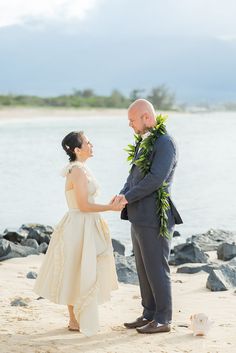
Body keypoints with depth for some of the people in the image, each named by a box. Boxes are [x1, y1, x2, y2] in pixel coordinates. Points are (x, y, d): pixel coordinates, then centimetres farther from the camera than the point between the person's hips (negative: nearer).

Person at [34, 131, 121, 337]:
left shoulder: (80, 169, 11)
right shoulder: (78, 171, -19)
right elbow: (83, 206, -21)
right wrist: (110, 207, -15)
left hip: (86, 226, 10)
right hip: (79, 227, -10)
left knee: (81, 273, 15)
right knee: (77, 273, -1)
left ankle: (77, 318, 24)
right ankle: (75, 321, 9)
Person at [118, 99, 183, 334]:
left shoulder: (164, 143, -14)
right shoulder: (143, 142, 15)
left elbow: (156, 179, -23)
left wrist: (128, 197, -15)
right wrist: (123, 193, 0)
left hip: (154, 219, -9)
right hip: (139, 218, 9)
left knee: (156, 270, -2)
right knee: (143, 270, 14)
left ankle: (163, 320, 7)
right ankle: (149, 314, 24)